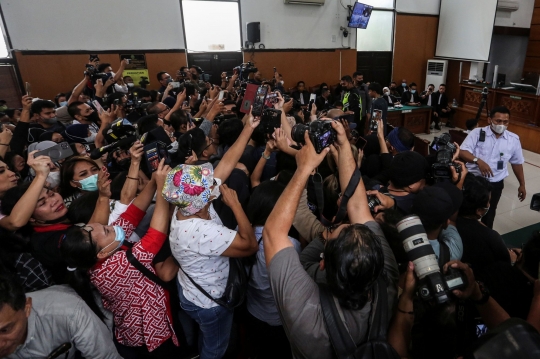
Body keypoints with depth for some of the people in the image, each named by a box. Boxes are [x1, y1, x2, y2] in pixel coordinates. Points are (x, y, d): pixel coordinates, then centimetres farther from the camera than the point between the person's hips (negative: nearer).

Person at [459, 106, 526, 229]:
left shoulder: (513, 139, 1)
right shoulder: (477, 133, -10)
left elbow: (517, 163, 11)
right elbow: (462, 152, -20)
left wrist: (522, 185, 16)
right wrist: (478, 161, -37)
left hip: (495, 184, 2)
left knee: (489, 214, 15)